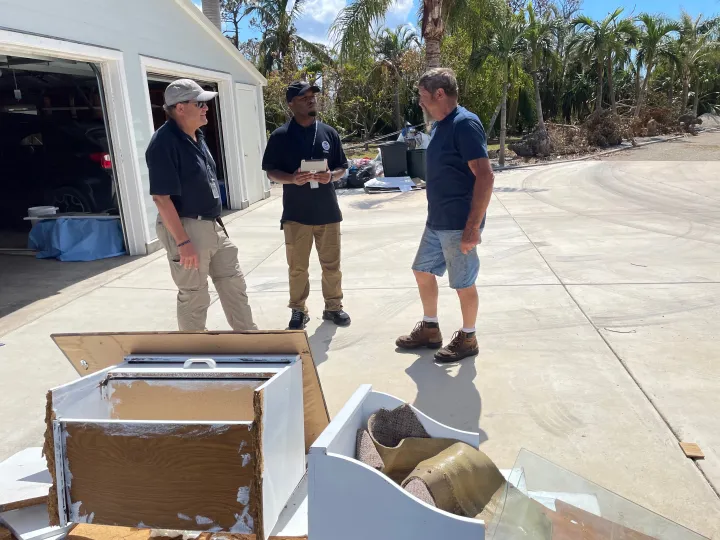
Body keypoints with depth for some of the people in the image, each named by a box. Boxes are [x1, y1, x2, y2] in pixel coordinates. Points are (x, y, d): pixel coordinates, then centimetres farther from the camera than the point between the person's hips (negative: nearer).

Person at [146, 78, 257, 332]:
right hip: (187, 228, -9)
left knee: (233, 283, 16)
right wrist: (183, 242, -24)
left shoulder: (196, 136, 10)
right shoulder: (165, 142, -19)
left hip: (213, 226, 9)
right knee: (194, 297, 4)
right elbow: (161, 198, -22)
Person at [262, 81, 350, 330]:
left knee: (331, 264, 10)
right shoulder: (280, 136, -3)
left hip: (327, 211, 2)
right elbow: (271, 172, 0)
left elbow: (342, 168, 10)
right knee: (297, 267, 7)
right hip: (296, 213, -2)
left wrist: (331, 175, -13)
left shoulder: (329, 132, 5)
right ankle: (298, 310, 22)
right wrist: (291, 179, -19)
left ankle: (333, 306, 26)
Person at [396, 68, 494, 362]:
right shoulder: (440, 125, 11)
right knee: (423, 271, 17)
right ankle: (430, 330, 32)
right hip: (436, 222, 10)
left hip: (458, 225, -10)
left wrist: (473, 227, -26)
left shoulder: (465, 124, -17)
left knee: (464, 283, 5)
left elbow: (485, 176, -23)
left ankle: (467, 339, 23)